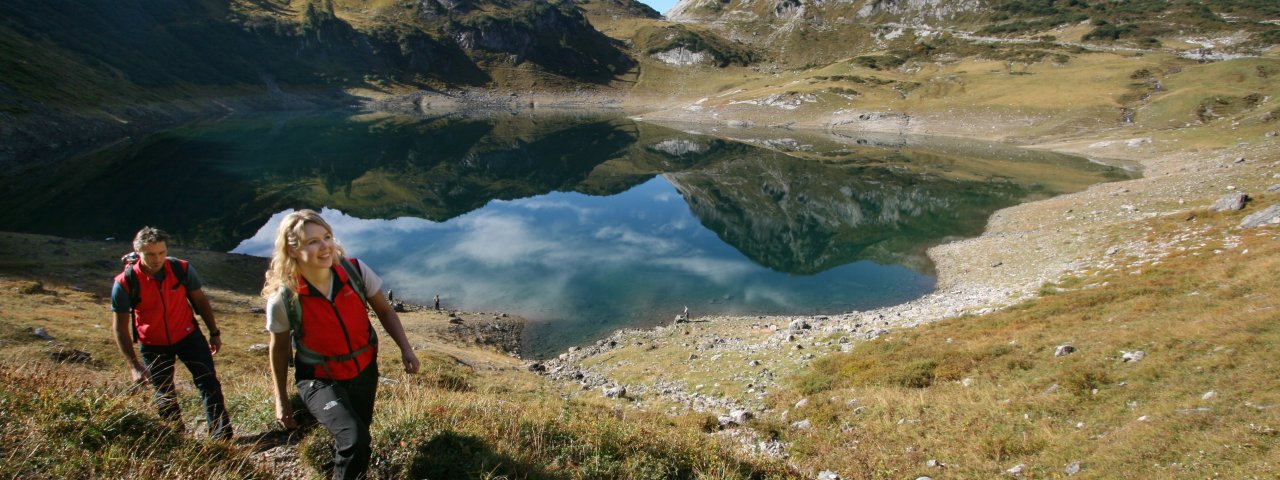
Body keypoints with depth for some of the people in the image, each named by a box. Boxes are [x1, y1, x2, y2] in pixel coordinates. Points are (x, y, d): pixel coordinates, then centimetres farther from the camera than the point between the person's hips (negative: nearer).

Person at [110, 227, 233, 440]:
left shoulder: (181, 269, -16)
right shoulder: (125, 283, -20)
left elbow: (200, 300, 0)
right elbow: (120, 326, -13)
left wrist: (214, 332, 2)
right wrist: (134, 366, -16)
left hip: (187, 335, 0)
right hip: (153, 345, 0)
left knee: (209, 383, -7)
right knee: (164, 395, 13)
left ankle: (221, 436, -1)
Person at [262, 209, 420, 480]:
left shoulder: (355, 271, -19)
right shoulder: (283, 298, -23)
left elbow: (384, 310, -2)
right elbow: (279, 348, -6)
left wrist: (405, 348, -13)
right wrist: (281, 400, 2)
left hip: (364, 371, 4)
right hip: (320, 380, -3)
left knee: (356, 435, 22)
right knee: (354, 439, -25)